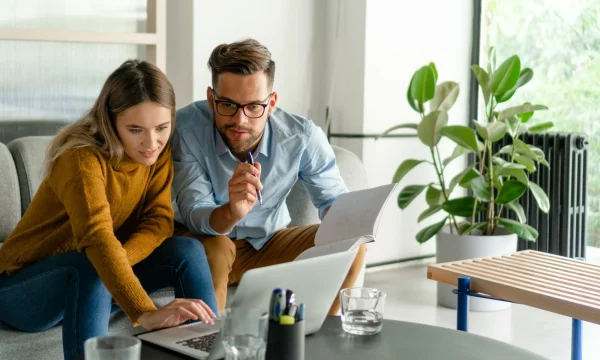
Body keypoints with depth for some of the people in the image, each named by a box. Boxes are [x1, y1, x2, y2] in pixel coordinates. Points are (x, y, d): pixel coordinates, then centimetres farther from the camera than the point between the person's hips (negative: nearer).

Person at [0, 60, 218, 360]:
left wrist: (120, 261, -34)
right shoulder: (82, 157, -29)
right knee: (91, 267, -37)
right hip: (24, 285, -6)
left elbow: (159, 221, -13)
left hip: (97, 281, 6)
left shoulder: (158, 150, -8)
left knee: (187, 251, -14)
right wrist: (146, 313, -55)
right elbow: (97, 238, -43)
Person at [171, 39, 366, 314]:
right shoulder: (186, 127, -26)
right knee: (214, 249, -36)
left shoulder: (302, 136, -20)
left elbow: (333, 199, -8)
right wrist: (231, 213, -54)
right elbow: (193, 215, -30)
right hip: (205, 239, -3)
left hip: (269, 242, 3)